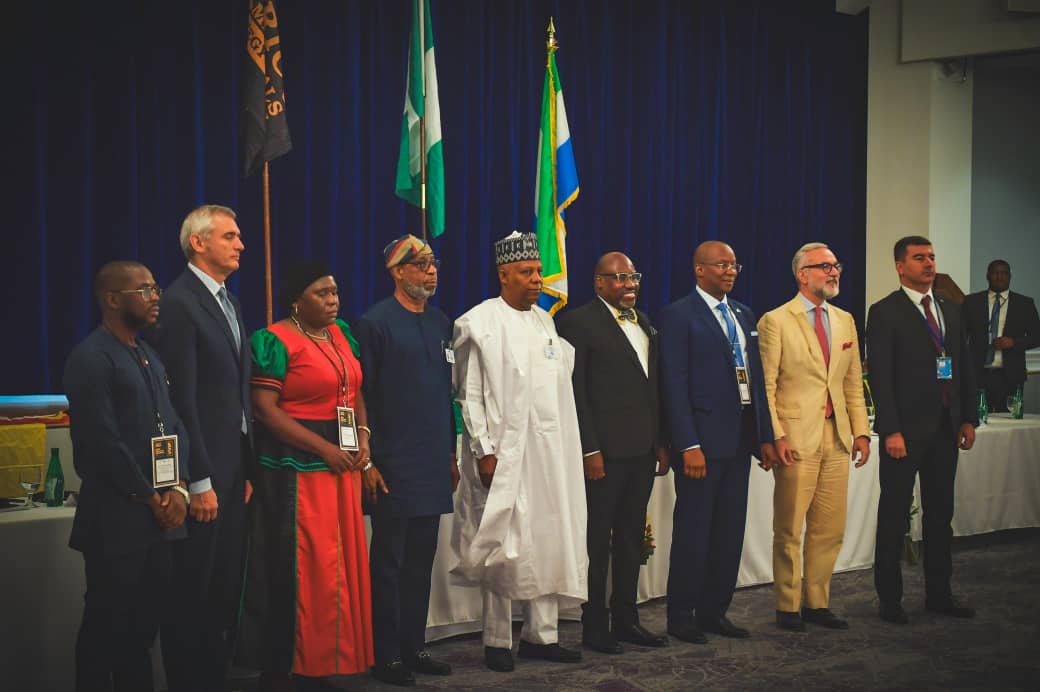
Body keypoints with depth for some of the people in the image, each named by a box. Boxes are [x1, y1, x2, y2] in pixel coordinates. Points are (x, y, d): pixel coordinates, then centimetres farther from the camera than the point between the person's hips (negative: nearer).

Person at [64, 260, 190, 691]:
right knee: (107, 624, 2)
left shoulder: (149, 356, 15)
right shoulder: (91, 359, -12)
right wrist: (150, 498, -11)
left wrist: (178, 488, -1)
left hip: (157, 516, 8)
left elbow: (173, 425, 14)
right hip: (116, 519, -8)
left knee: (146, 619, 13)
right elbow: (104, 443, -18)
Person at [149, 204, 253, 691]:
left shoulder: (230, 303, 15)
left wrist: (246, 469, 12)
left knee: (225, 590, 12)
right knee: (192, 592, 1)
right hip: (203, 472, -8)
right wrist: (200, 482, -18)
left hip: (233, 468, 8)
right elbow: (182, 400, -17)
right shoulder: (179, 304, -12)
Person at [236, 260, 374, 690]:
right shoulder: (275, 341, -9)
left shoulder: (340, 334, 12)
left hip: (342, 466, 7)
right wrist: (323, 448, -17)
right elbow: (264, 408, -15)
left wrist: (363, 438, 1)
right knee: (298, 569, -5)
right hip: (295, 469, -7)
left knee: (339, 564, 8)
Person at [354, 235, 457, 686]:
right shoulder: (375, 323, -7)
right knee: (389, 563, 2)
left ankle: (414, 647, 22)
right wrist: (369, 461, -12)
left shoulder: (440, 323, 12)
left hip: (433, 464, 6)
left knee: (421, 561, 12)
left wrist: (451, 454, 14)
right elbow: (362, 396, -9)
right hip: (394, 464, -6)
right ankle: (386, 655, 9)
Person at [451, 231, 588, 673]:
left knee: (550, 541, 6)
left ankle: (541, 634, 15)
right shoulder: (480, 323, -5)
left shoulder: (545, 322, 12)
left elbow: (559, 382, 15)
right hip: (503, 452, -6)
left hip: (549, 450, 6)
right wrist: (484, 450, -13)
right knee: (504, 545, -1)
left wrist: (564, 447, 9)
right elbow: (469, 394, -6)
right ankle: (497, 641, 9)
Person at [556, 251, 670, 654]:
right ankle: (594, 627, 9)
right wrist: (590, 450, -16)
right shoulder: (578, 322, -7)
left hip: (642, 450, 7)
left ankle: (625, 619, 21)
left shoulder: (644, 323, 16)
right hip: (604, 450, -7)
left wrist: (661, 443, 13)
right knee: (598, 540, 1)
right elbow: (575, 391, -11)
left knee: (631, 537, 13)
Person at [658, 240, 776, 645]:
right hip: (703, 440, -7)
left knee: (729, 532, 10)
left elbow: (757, 378, 17)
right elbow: (674, 385, -11)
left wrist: (765, 435, 11)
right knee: (693, 532, -1)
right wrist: (689, 446, -17)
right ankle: (681, 617, 9)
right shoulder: (679, 316, -6)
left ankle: (714, 612, 20)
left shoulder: (743, 315, 16)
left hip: (740, 439, 7)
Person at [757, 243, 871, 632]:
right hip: (796, 438, -6)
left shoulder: (845, 321, 14)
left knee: (830, 528, 9)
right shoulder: (776, 322, -5)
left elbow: (853, 382, 16)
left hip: (837, 437, 6)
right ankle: (787, 607, 12)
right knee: (789, 530, 2)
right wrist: (775, 437, -15)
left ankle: (816, 603, 20)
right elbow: (766, 386, -8)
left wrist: (860, 431, 8)